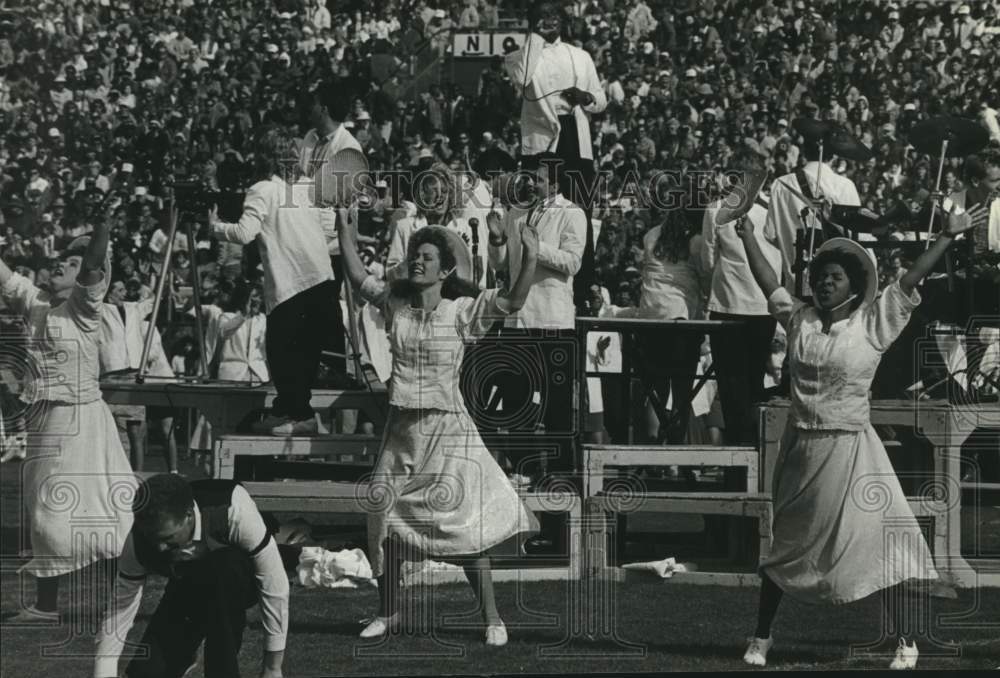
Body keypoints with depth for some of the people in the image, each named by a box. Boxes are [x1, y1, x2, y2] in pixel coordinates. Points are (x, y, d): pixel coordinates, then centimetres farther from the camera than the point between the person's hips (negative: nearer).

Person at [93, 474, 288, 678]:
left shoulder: (231, 510, -38)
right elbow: (118, 612, -20)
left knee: (224, 569, -39)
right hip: (186, 589, 3)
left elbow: (274, 582, -31)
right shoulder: (138, 543, -29)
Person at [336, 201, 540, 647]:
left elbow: (513, 302, -16)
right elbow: (358, 278, 8)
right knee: (385, 521, 8)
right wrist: (345, 232, 2)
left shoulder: (462, 311, -7)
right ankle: (388, 612, 24)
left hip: (447, 428, -4)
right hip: (401, 427, 4)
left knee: (464, 524, -6)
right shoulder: (395, 304, 5)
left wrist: (530, 260, -28)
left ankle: (491, 617, 1)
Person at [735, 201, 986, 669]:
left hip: (850, 450, -3)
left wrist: (948, 237, -11)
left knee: (877, 544, -4)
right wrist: (748, 238, 7)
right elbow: (769, 283, 7)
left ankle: (903, 642, 5)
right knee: (783, 544, 13)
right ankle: (760, 639, 24)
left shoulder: (872, 323, -5)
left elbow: (910, 281, -8)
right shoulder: (799, 320, 4)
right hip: (801, 449, 3)